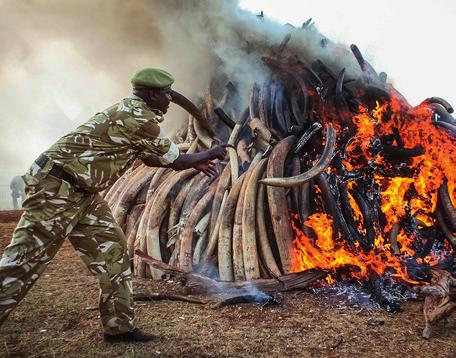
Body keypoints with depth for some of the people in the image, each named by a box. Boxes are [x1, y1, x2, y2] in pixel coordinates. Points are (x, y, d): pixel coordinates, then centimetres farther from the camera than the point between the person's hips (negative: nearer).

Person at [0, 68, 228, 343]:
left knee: (111, 247, 8)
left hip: (81, 190, 10)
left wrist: (195, 162, 25)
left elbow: (149, 157, 26)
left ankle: (120, 327, 16)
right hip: (56, 187, -10)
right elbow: (177, 161, -8)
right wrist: (212, 153, 9)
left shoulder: (132, 113, 14)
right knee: (25, 261, -5)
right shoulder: (141, 118, -16)